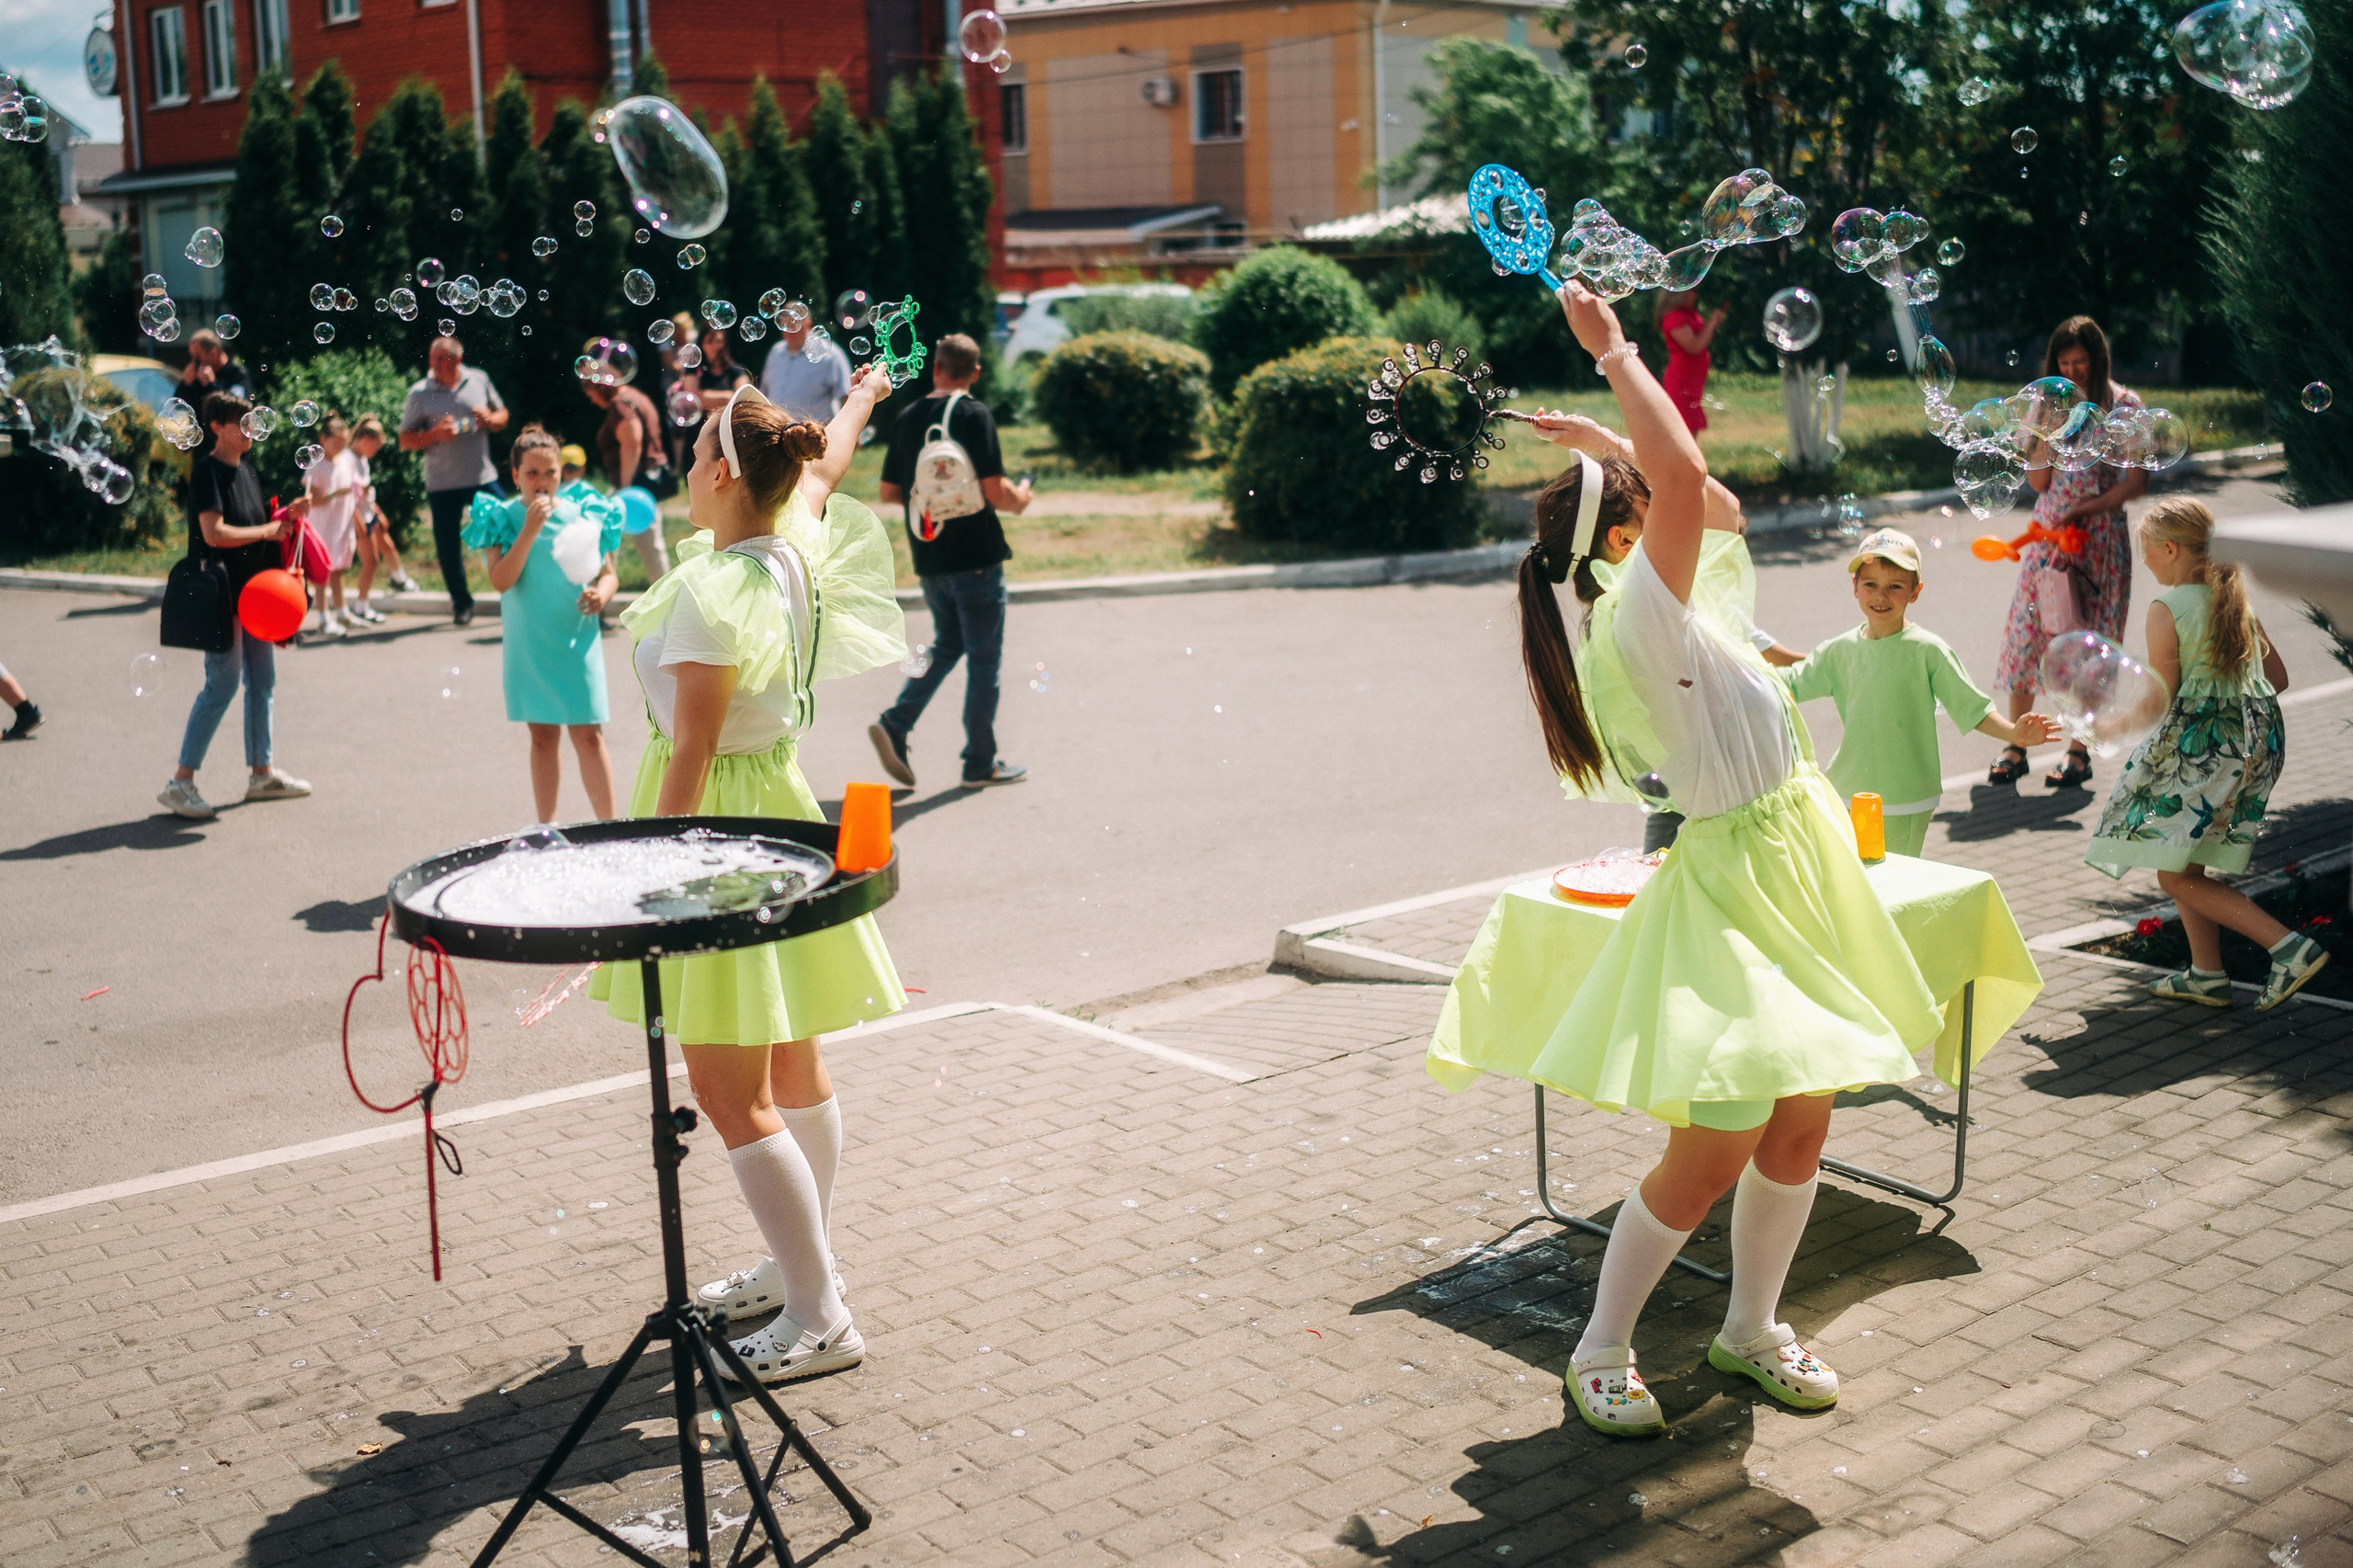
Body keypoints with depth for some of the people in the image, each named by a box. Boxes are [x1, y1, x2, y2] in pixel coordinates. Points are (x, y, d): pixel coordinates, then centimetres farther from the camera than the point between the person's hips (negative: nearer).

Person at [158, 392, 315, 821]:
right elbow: (214, 533, -23)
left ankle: (262, 773, 22)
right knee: (223, 684, -9)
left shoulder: (244, 469, 13)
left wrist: (287, 512, 5)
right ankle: (181, 783, -4)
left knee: (262, 680, 12)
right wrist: (268, 531, -15)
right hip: (221, 593, -9)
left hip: (252, 591, 9)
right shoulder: (207, 471, -13)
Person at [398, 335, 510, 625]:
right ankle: (461, 604, 20)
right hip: (442, 484, -1)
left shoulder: (479, 381, 3)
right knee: (448, 546, 3)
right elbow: (405, 440, 0)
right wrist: (434, 434, -18)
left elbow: (502, 415, 15)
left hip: (483, 478, 1)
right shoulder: (420, 393, -3)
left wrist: (490, 420, -8)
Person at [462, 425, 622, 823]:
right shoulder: (503, 518, -2)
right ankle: (546, 826, 21)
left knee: (588, 735, -4)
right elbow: (501, 581, -14)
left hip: (577, 642, -1)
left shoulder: (583, 514, 1)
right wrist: (530, 529, -20)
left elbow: (608, 574, 7)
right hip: (529, 649, 1)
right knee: (543, 736, 11)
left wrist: (601, 594, -16)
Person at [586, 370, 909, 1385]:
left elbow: (691, 751, -23)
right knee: (790, 1064, 19)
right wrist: (860, 401, 43)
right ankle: (799, 1266, 33)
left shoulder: (713, 590, -23)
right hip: (775, 800, 10)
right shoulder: (799, 548, 1)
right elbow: (824, 468, 23)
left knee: (730, 1090, -6)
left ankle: (820, 1320, -2)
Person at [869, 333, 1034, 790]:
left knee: (948, 645, 22)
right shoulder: (974, 415, -11)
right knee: (984, 658, 6)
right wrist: (1020, 498, 5)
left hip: (929, 559, 6)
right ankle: (981, 763, 12)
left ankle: (895, 724, 4)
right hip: (976, 557, -6)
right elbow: (994, 492, -16)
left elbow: (888, 492, 10)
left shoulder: (907, 418, 6)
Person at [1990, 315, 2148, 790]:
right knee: (2026, 630, -1)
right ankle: (2015, 746, 7)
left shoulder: (2123, 406, -4)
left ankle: (2080, 751, 11)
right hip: (2048, 528, 3)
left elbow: (2137, 482, -6)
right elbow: (2037, 480, 2)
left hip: (2098, 532, -3)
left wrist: (2085, 510, -15)